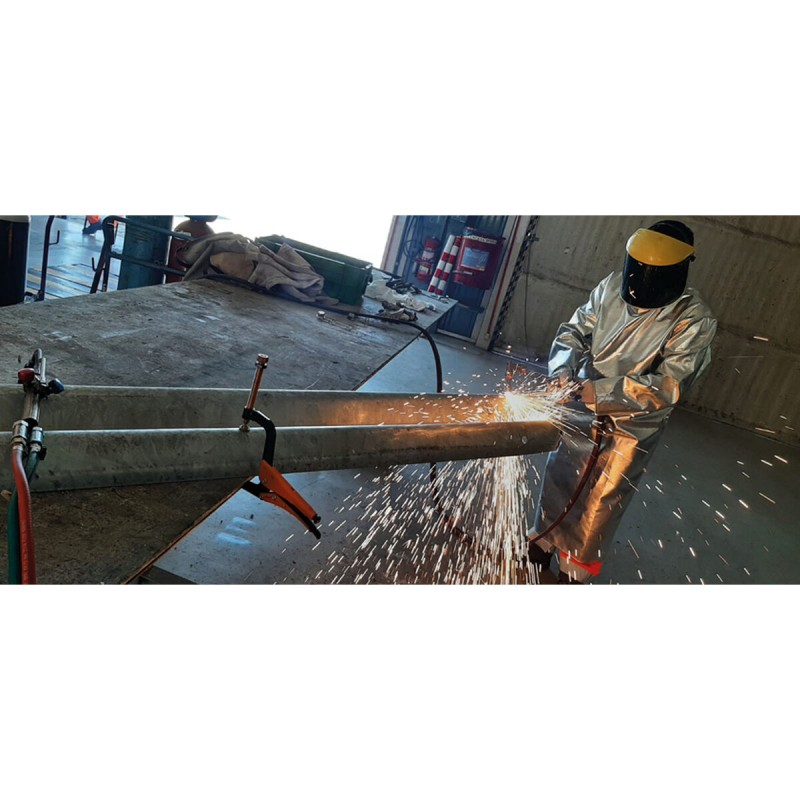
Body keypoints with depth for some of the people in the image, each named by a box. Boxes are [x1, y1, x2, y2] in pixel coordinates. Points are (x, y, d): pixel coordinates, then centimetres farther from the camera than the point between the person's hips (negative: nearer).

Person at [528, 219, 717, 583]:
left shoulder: (694, 320, -21)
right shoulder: (613, 286, -11)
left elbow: (668, 385, -26)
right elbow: (574, 332, -5)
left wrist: (603, 391, -35)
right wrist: (563, 372, -24)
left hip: (635, 424, -4)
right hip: (584, 406, 4)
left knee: (601, 500, 8)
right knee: (559, 477, 17)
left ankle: (575, 571, 30)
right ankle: (542, 542, 42)